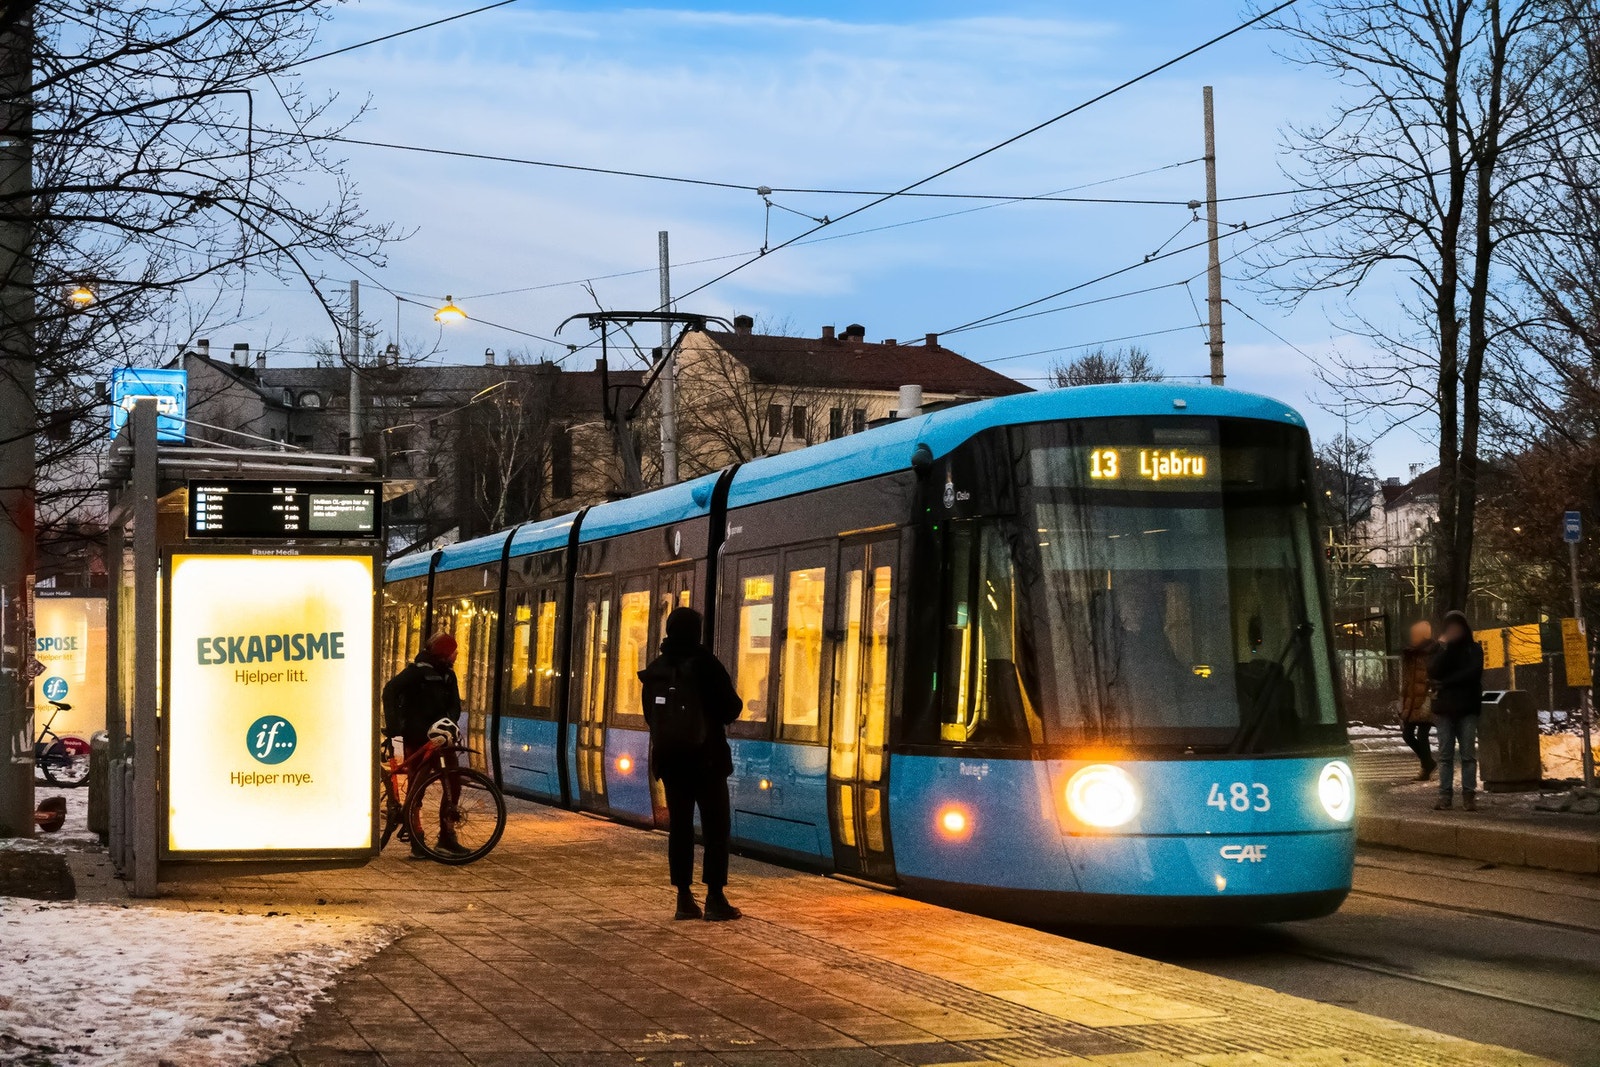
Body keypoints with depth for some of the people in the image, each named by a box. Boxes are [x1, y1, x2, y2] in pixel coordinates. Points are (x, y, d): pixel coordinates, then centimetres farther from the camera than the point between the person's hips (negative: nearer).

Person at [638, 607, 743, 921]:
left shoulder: (655, 670, 5)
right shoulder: (705, 664, -12)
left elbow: (651, 715, 14)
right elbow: (731, 708, -10)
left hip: (669, 758, 5)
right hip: (705, 757, -5)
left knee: (679, 826, 8)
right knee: (716, 826, 1)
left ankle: (684, 898, 6)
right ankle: (715, 897, -5)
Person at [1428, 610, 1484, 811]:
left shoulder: (1474, 650, 8)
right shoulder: (1440, 650, 12)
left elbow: (1473, 673, -7)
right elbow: (1433, 672, -6)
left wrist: (1445, 683, -7)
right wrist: (1445, 647, -12)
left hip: (1467, 708, -1)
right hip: (1444, 708, 1)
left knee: (1468, 754, -5)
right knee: (1445, 755, -1)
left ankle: (1469, 795, -5)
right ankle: (1445, 795, -2)